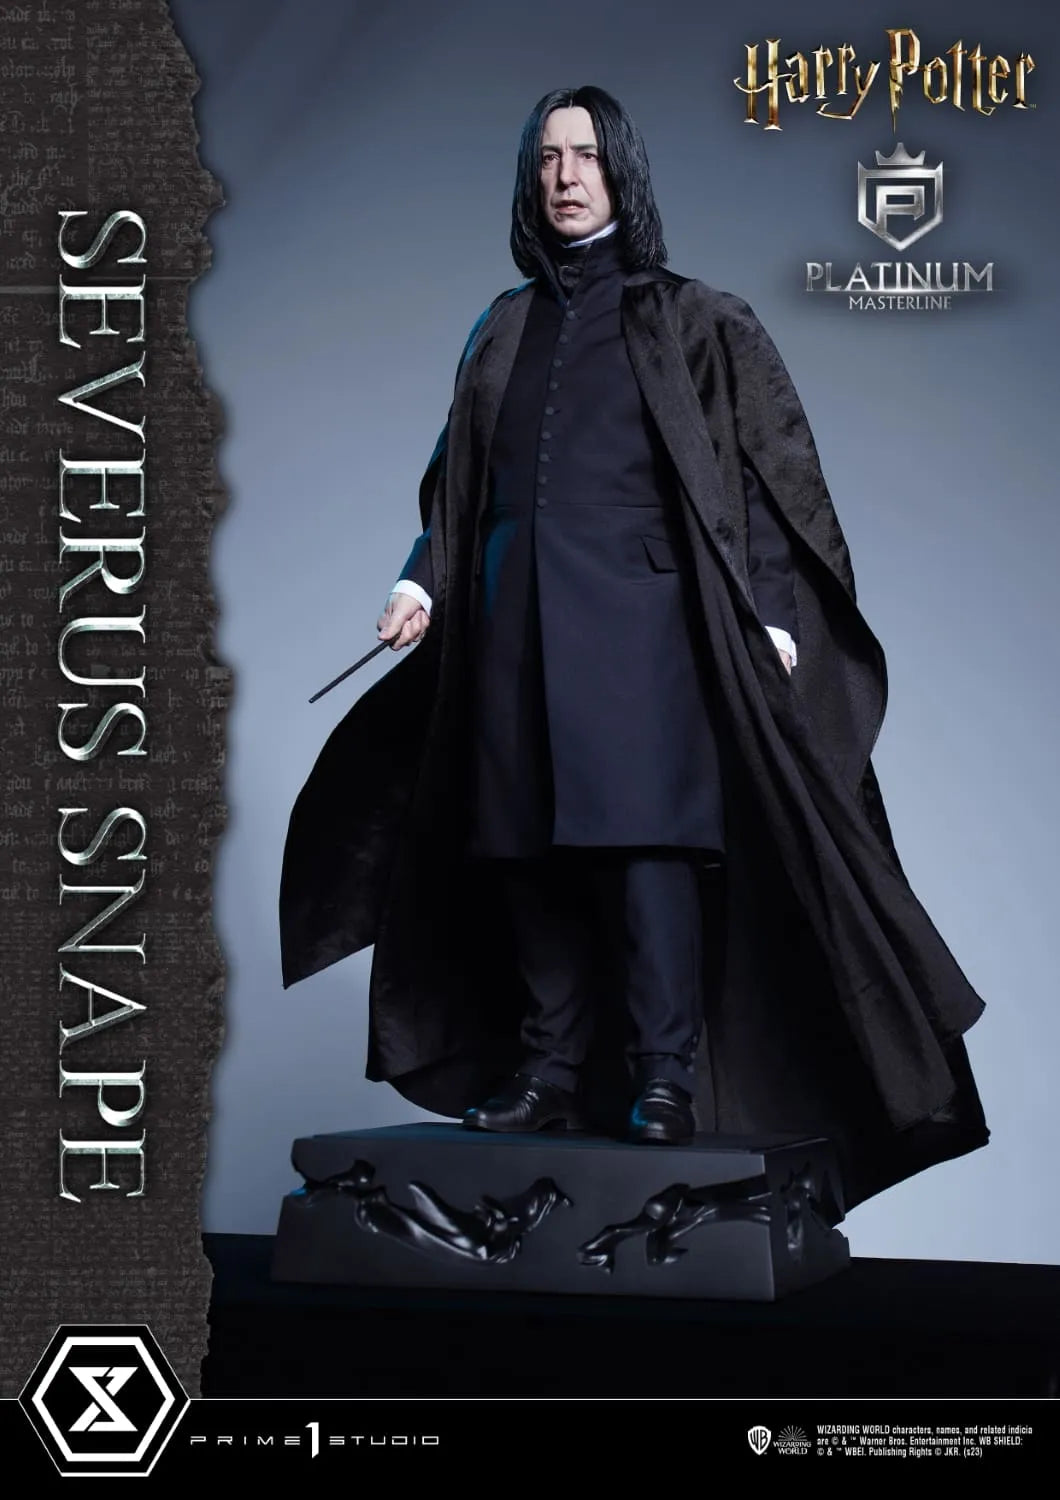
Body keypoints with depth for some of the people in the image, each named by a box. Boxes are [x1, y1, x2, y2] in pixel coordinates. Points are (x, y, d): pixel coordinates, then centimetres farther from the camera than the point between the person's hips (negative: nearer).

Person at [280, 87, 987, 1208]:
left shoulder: (688, 322, 8)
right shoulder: (503, 328, 20)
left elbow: (764, 463, 3)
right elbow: (457, 480, 20)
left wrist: (769, 609, -8)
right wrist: (422, 579, 4)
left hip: (637, 611, -4)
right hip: (515, 617, 4)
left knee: (643, 833, -14)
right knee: (527, 844, 1)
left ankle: (664, 1080, -10)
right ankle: (548, 1072, 7)